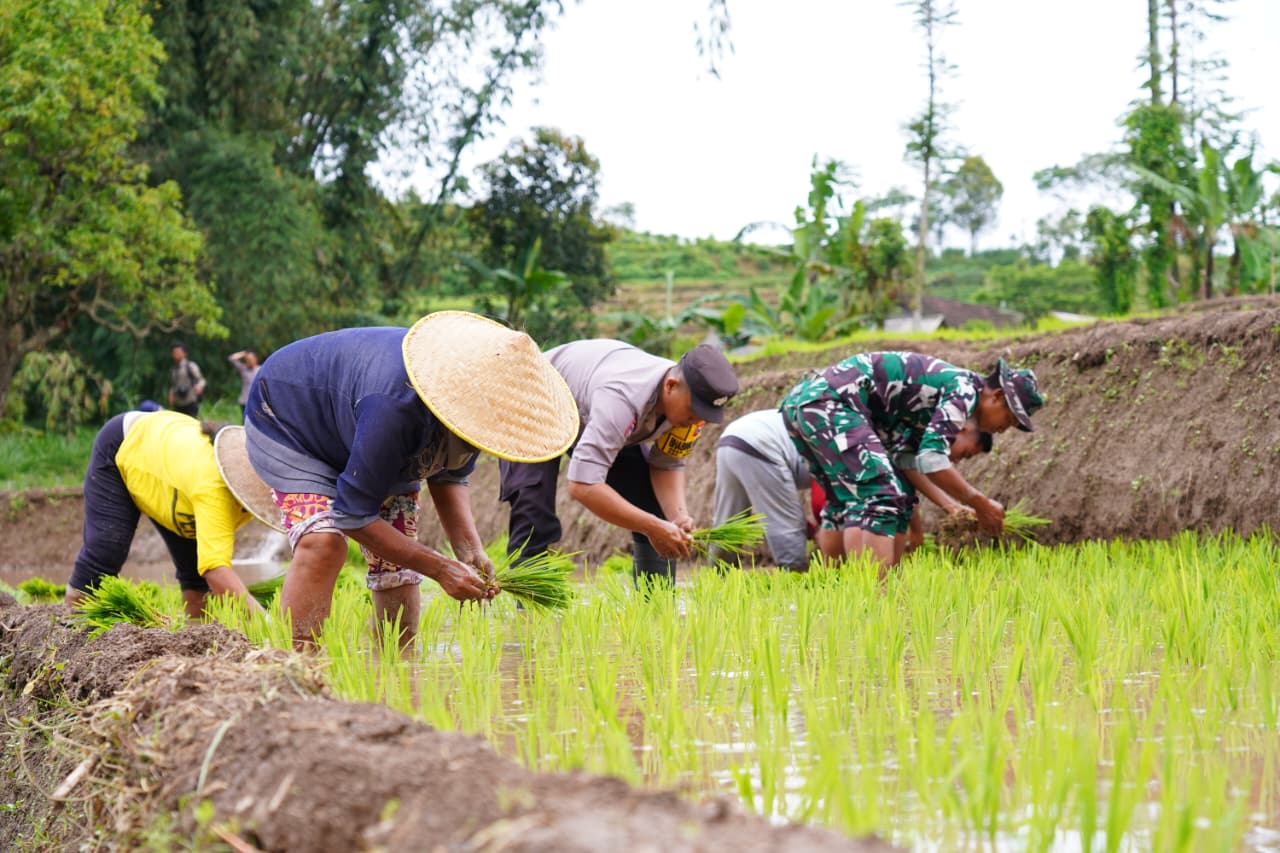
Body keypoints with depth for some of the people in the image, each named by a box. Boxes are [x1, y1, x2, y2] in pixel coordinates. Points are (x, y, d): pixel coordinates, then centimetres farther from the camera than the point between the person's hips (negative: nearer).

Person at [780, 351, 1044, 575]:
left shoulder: (943, 388, 24)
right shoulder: (964, 389, -5)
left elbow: (906, 457, 30)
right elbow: (931, 460, -14)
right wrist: (980, 504, -5)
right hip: (830, 401, -10)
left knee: (849, 500, 21)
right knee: (881, 497, -16)